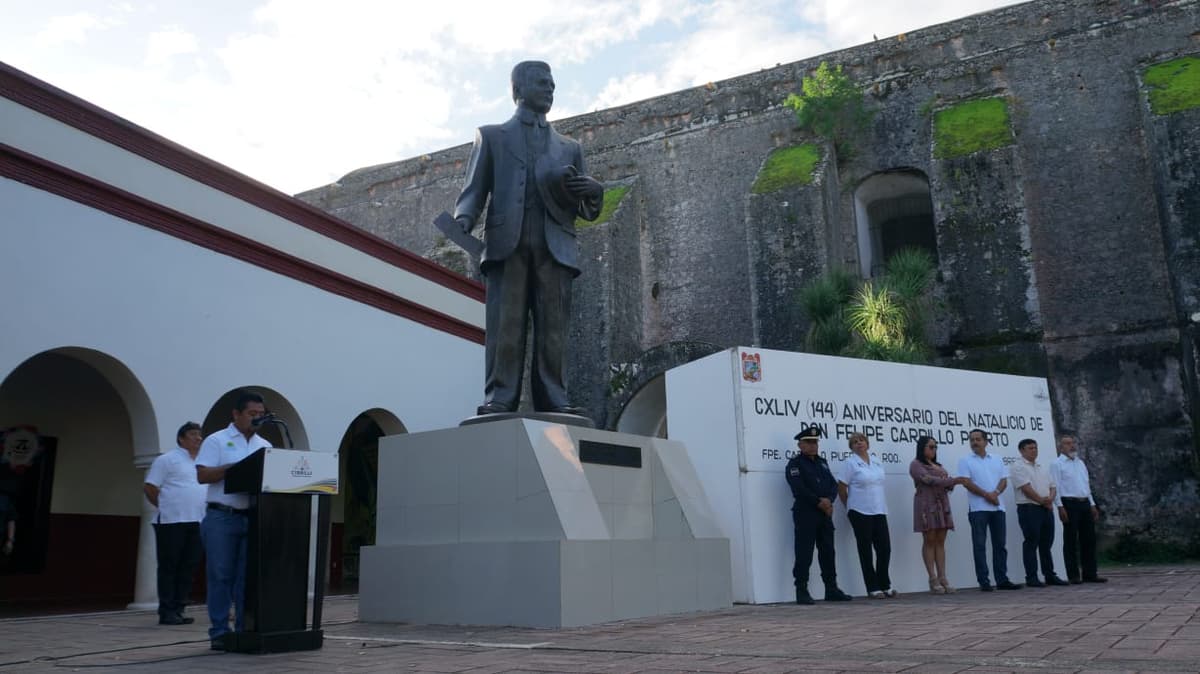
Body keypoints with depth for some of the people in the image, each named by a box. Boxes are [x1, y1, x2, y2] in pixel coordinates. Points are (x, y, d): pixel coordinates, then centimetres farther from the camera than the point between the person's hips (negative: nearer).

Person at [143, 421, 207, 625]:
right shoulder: (167, 460, 0)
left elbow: (211, 487, 25)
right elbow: (149, 488, -3)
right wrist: (167, 507, 1)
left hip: (197, 523, 6)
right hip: (172, 522, -6)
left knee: (188, 568, 7)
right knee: (169, 568, -2)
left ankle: (178, 610, 13)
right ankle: (167, 612, 3)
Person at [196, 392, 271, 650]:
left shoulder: (265, 446, 16)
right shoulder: (217, 441, 2)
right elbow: (202, 475, -8)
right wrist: (236, 467, -16)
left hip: (254, 518, 4)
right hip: (222, 517, -4)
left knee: (249, 576, 5)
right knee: (221, 575, -1)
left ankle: (245, 629, 11)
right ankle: (219, 632, 5)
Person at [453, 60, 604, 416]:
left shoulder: (569, 147, 28)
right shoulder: (491, 136, 23)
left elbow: (586, 211, 22)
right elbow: (474, 189, 12)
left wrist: (594, 191, -2)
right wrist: (463, 220, -9)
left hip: (554, 245, 2)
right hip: (507, 241, -2)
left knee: (553, 328, -7)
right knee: (504, 325, -10)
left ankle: (552, 400, -9)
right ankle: (499, 399, -13)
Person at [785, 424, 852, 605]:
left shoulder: (822, 462, 19)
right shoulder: (795, 464, -3)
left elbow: (833, 485, 11)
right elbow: (799, 489, -15)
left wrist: (828, 500, -8)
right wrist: (819, 502, -15)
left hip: (825, 514, 7)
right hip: (805, 514, -7)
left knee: (828, 552, 10)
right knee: (804, 554, -5)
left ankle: (831, 589, 17)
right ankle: (802, 591, -1)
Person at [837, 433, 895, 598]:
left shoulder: (877, 464, 11)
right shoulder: (850, 464, -6)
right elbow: (841, 489, -4)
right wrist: (850, 507, 4)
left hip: (879, 511, 5)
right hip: (860, 512, -5)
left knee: (885, 548, 4)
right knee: (866, 551, 1)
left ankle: (885, 586, 18)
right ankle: (873, 588, 8)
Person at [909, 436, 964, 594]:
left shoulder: (938, 466, 22)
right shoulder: (916, 465, 0)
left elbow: (946, 484, 15)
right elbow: (929, 480, -14)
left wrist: (952, 483, -10)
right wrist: (953, 480, -21)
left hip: (942, 505, 6)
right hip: (926, 505, -6)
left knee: (940, 542, 2)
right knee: (929, 541, -5)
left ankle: (942, 578, 0)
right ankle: (933, 580, -5)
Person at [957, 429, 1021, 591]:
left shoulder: (997, 460, 14)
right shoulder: (965, 461, 2)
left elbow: (1004, 481, 7)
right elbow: (966, 482, -8)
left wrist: (995, 493, -12)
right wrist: (987, 495, -14)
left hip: (998, 507, 4)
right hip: (978, 508, -4)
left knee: (1000, 544, 7)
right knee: (979, 545, -3)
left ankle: (1002, 579, 13)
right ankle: (983, 581, 0)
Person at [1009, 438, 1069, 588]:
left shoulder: (1044, 468, 19)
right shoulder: (1018, 467, -5)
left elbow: (1052, 487, 14)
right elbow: (1026, 489, -14)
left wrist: (1050, 498, -7)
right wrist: (1043, 501, -10)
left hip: (1047, 508, 7)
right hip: (1029, 508, -7)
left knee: (1046, 543, 11)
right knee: (1031, 543, -5)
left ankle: (1050, 575, 17)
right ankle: (1031, 578, -3)